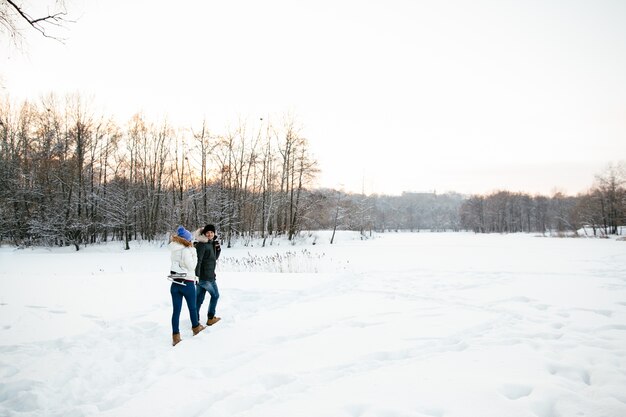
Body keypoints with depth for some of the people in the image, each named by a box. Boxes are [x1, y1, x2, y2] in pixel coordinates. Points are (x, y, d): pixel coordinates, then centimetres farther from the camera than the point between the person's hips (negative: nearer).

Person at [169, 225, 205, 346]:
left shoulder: (173, 250, 5)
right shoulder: (186, 250, -16)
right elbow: (191, 266, -12)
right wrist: (193, 252, -8)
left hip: (175, 283, 5)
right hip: (187, 283, -5)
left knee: (176, 310, 4)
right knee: (192, 307, 15)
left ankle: (175, 336, 6)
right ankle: (196, 328, 34)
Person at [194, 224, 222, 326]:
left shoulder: (211, 244, 11)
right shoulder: (202, 245, -16)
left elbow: (215, 258, 20)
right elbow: (198, 260, -24)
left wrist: (218, 249, 2)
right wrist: (197, 275, -29)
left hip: (209, 276, 8)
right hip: (206, 277, -8)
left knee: (198, 299, 10)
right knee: (215, 295, 9)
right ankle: (210, 318, 20)